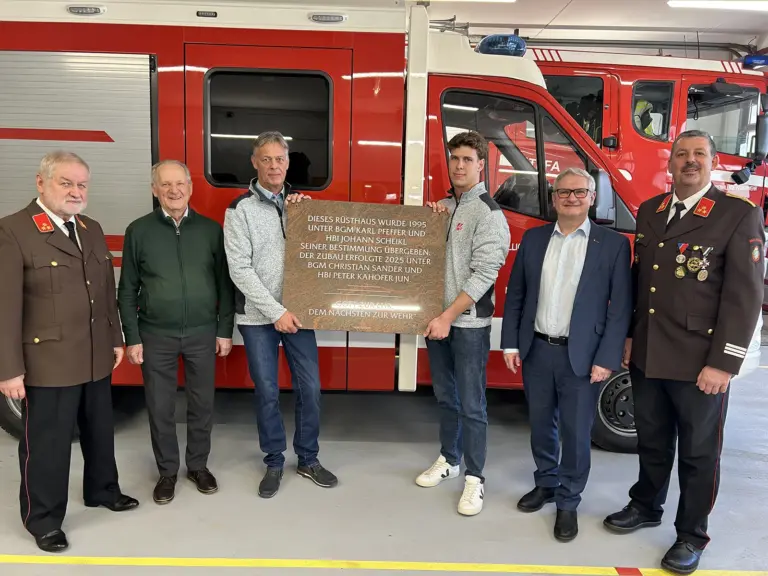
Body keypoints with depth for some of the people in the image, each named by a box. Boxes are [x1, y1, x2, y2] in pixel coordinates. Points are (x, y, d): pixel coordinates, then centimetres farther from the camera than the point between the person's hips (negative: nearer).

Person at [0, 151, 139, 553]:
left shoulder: (92, 230, 10)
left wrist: (115, 339, 14)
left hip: (96, 358, 7)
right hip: (48, 361, -7)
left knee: (100, 430, 20)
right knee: (47, 442, 6)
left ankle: (101, 490, 41)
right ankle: (43, 519, 25)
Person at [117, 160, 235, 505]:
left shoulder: (211, 229, 1)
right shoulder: (139, 231, -1)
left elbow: (224, 284, 4)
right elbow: (128, 290, 1)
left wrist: (225, 330, 1)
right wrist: (132, 338, -2)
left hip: (202, 333, 1)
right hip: (156, 335, 0)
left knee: (202, 403, 11)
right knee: (160, 407, 8)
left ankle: (198, 465, 30)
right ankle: (167, 471, 27)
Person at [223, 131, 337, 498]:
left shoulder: (300, 202, 6)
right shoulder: (240, 209, -5)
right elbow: (239, 269, -11)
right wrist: (276, 311, -16)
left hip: (297, 312, 3)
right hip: (258, 317, -3)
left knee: (310, 387, 6)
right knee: (267, 392, 7)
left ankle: (308, 460, 24)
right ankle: (274, 462, 24)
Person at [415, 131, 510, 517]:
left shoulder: (489, 214, -10)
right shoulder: (442, 206, 11)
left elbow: (483, 274, -17)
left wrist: (448, 317, -18)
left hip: (469, 323, -6)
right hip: (437, 317, 7)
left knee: (471, 404, 0)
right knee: (445, 395, 17)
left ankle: (474, 478, 12)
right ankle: (449, 459, 32)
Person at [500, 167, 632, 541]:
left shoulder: (613, 244, -4)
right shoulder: (533, 239, 5)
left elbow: (621, 307, -6)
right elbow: (515, 295, 7)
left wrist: (607, 359, -11)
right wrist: (511, 344, 2)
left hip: (582, 356, -3)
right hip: (536, 350, 3)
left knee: (576, 432, 6)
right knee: (541, 425, 16)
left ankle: (568, 502, 25)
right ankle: (546, 483, 38)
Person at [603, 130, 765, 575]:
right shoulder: (649, 212, 9)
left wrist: (724, 363, -16)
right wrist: (629, 336, 13)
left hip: (699, 362, -4)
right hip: (647, 356, 5)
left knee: (699, 452, 10)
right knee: (652, 441, 20)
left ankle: (691, 535, 28)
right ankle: (646, 506, 40)